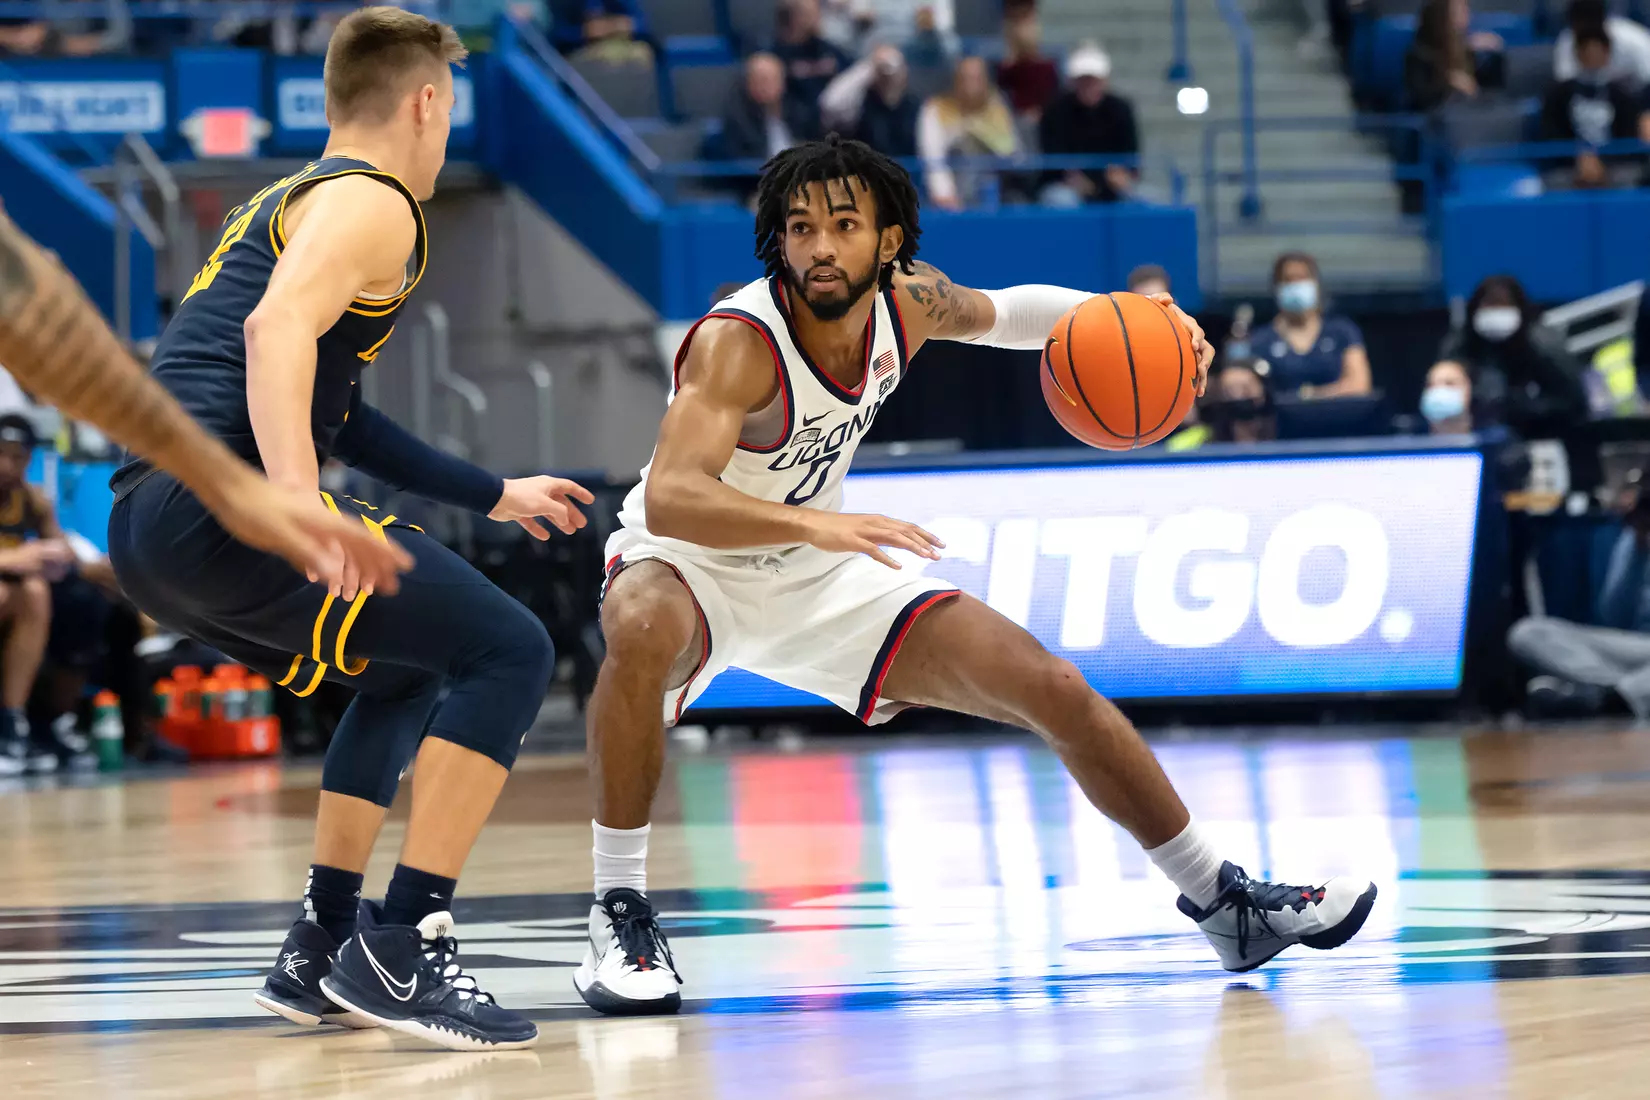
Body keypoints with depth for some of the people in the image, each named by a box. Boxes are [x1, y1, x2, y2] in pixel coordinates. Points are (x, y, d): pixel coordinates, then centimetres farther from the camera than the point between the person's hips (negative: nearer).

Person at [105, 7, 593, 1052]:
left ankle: (320, 951, 21)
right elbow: (276, 332, -20)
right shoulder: (371, 204, -1)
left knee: (410, 672, 27)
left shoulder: (284, 202, 29)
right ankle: (400, 953, -15)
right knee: (508, 650, -9)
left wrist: (494, 496, 44)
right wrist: (302, 513, -33)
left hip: (149, 525, 10)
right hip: (219, 500, -10)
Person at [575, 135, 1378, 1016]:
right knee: (643, 632, -43)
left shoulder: (907, 302, -11)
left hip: (818, 575, 6)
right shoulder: (737, 343, -31)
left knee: (1054, 691, 0)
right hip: (692, 562, -6)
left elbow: (1001, 313, 14)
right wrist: (817, 523, -62)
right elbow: (669, 498, -47)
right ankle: (620, 915, -27)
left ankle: (1222, 903, 17)